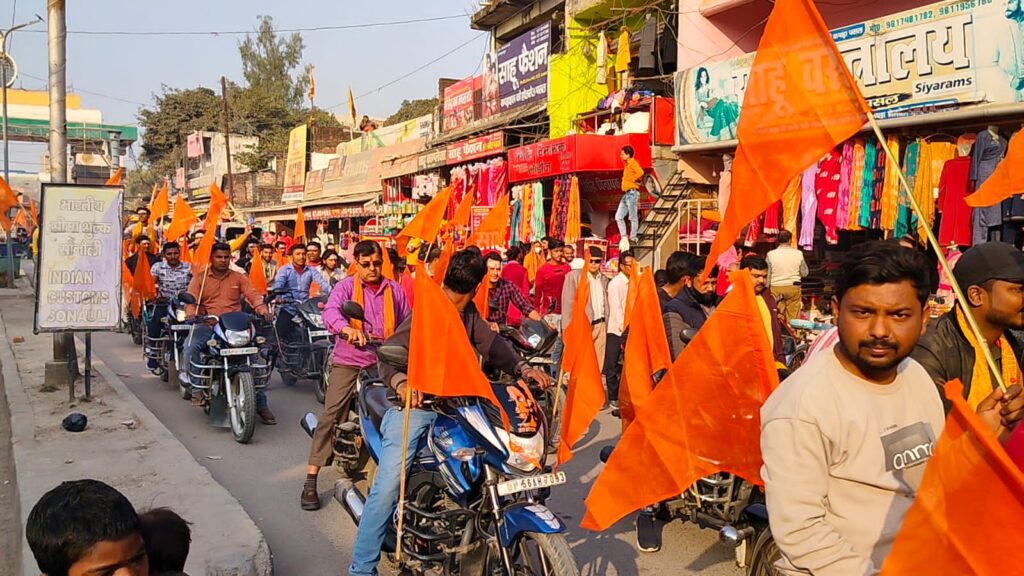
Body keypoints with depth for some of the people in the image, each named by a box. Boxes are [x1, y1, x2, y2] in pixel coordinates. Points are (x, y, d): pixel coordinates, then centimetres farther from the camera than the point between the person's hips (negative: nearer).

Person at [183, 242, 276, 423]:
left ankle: (261, 404, -8)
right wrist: (191, 313, -24)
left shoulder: (239, 278, 13)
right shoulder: (200, 278, 12)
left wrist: (263, 310, -21)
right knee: (190, 345, -31)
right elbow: (190, 300, 0)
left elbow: (253, 295, 0)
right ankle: (197, 388, -20)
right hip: (207, 325, -1)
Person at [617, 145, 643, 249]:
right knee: (618, 217, 7)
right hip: (626, 194, 10)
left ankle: (633, 239, -1)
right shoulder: (626, 164, 19)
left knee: (633, 217, -4)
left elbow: (640, 173, -26)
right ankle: (624, 238, 10)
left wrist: (633, 180, -12)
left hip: (632, 193, -10)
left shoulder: (633, 163, -9)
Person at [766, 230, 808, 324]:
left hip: (776, 287, 0)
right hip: (794, 287, 0)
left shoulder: (771, 254, -6)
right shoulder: (798, 253, -4)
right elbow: (804, 273, 5)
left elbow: (767, 274, -1)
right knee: (793, 317, 7)